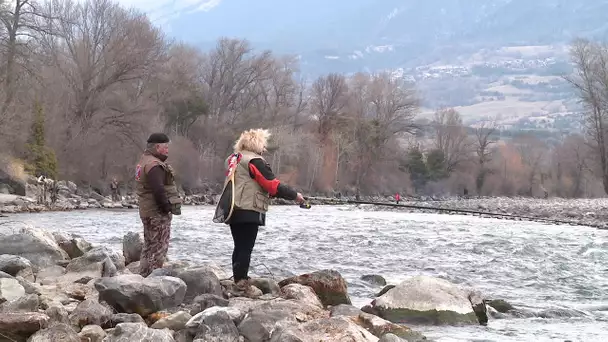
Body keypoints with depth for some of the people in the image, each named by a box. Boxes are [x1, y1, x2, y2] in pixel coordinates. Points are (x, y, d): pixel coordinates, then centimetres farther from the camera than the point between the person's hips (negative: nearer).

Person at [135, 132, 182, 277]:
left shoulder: (145, 161, 15)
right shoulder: (154, 165, -19)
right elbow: (158, 190, -28)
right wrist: (167, 207, -17)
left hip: (147, 211, 11)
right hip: (158, 212, -11)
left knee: (149, 246, 18)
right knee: (159, 248, -5)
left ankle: (144, 276, 25)